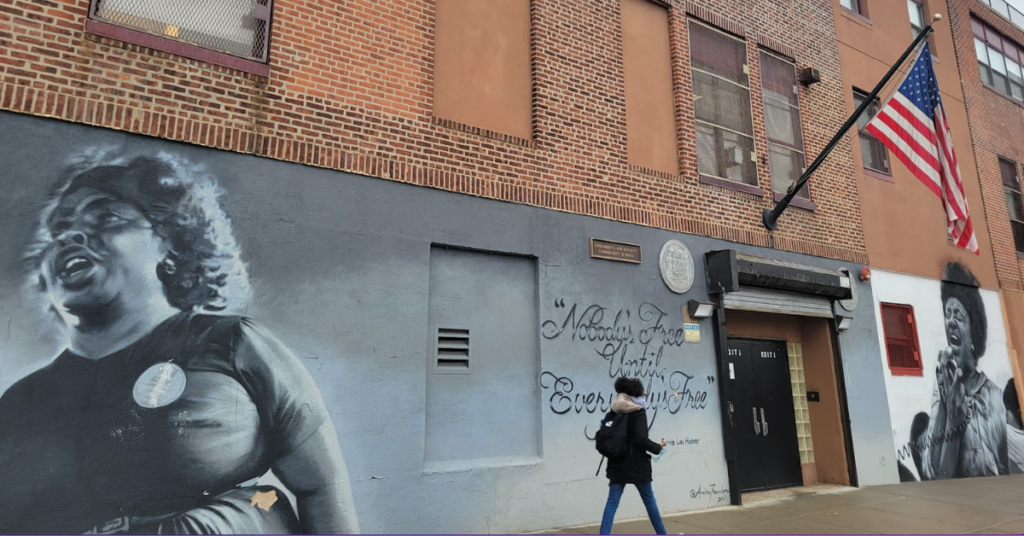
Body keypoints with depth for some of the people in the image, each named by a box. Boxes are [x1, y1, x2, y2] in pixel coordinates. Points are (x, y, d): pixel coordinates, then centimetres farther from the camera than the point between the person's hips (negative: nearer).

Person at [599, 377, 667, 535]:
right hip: (636, 465, -4)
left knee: (612, 501, 1)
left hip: (617, 463, 4)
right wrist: (657, 448, -7)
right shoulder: (638, 412, -12)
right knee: (649, 500, 14)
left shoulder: (614, 412, 8)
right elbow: (641, 439, -21)